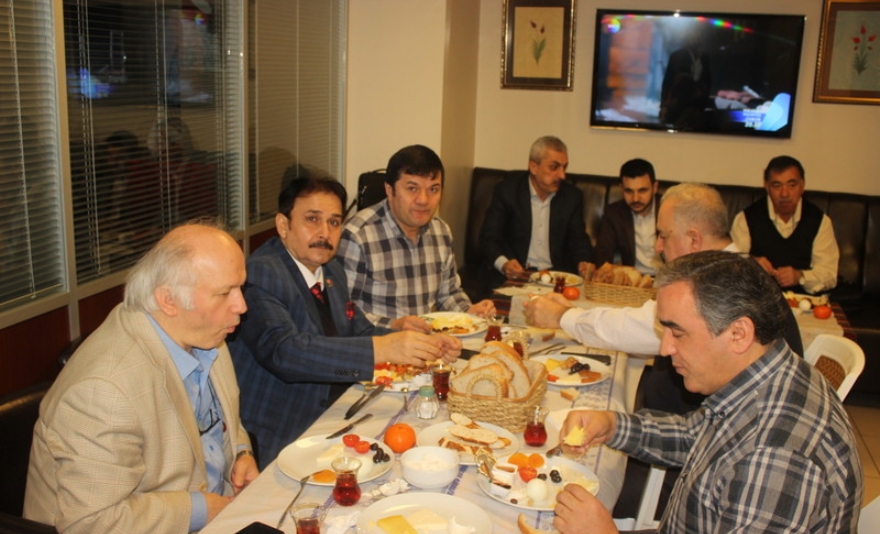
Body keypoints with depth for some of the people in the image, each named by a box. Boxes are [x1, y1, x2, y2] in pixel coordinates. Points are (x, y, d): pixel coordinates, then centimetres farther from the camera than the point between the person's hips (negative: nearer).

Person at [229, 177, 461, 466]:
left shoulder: (332, 272, 11)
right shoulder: (259, 274, -17)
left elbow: (361, 332, 17)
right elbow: (282, 350, -30)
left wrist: (426, 345, -1)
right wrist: (380, 349, -37)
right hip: (279, 445, -9)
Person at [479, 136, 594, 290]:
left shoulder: (572, 196, 7)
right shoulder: (507, 191, -2)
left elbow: (578, 239, 9)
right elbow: (489, 237, -5)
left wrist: (583, 263, -14)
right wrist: (504, 264, -25)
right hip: (513, 276, -3)